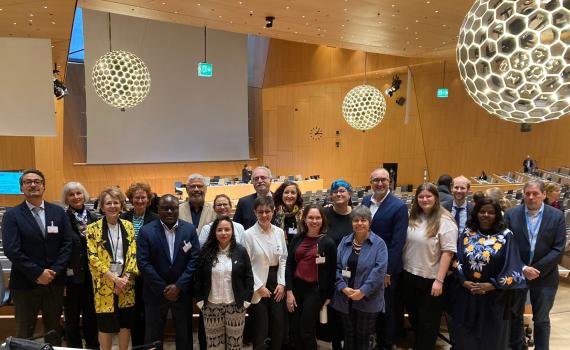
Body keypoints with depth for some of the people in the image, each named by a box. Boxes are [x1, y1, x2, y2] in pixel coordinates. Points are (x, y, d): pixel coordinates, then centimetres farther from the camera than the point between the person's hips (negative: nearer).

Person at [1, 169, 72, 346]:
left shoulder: (58, 212, 4)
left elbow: (67, 244, 1)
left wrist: (54, 271, -10)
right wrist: (37, 273, -15)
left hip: (55, 282, 2)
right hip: (24, 283, -2)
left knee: (54, 331, 15)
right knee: (24, 333, 11)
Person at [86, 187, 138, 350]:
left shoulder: (128, 226, 5)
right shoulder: (93, 228, -4)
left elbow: (133, 254, 2)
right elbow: (93, 258, -10)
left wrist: (126, 277, -11)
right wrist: (114, 278, -16)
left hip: (126, 284, 3)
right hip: (105, 284, -3)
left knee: (126, 323, 11)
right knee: (106, 325, 7)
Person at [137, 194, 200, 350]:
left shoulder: (190, 229, -2)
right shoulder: (146, 231, -6)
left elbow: (195, 259, -6)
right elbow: (143, 263, -11)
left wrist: (179, 286, -14)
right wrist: (163, 288, -13)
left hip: (183, 292, 1)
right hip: (156, 292, -1)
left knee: (184, 336, 14)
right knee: (153, 337, 14)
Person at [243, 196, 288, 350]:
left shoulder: (279, 232, 4)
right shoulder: (249, 234, -9)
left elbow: (283, 259, 8)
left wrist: (282, 283, 0)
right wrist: (259, 287, -10)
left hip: (276, 284, 4)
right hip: (258, 287, -4)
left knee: (279, 326, 9)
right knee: (260, 329, 4)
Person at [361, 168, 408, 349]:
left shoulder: (399, 207, -15)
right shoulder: (365, 201, 3)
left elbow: (397, 243, -17)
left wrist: (388, 271, -17)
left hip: (387, 268, -5)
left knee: (387, 308, 12)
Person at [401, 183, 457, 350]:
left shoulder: (444, 221, -14)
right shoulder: (412, 218, 3)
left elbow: (448, 252, -17)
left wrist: (439, 280, -18)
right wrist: (400, 269, 5)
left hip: (430, 280, -6)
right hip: (409, 276, 6)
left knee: (428, 321, 11)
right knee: (413, 316, 22)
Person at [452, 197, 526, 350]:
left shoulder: (506, 236, -5)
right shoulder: (467, 234, 2)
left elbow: (512, 268, -9)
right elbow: (457, 261, 1)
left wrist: (491, 286, -15)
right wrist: (465, 282, -12)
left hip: (494, 296, -2)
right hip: (466, 294, 2)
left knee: (491, 337, 11)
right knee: (466, 336, 12)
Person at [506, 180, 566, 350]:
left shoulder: (557, 216, -4)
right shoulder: (511, 214, -4)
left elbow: (558, 249, -7)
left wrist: (537, 269, -13)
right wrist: (522, 268, -14)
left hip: (544, 276, -1)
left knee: (541, 319, 11)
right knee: (515, 315, 13)